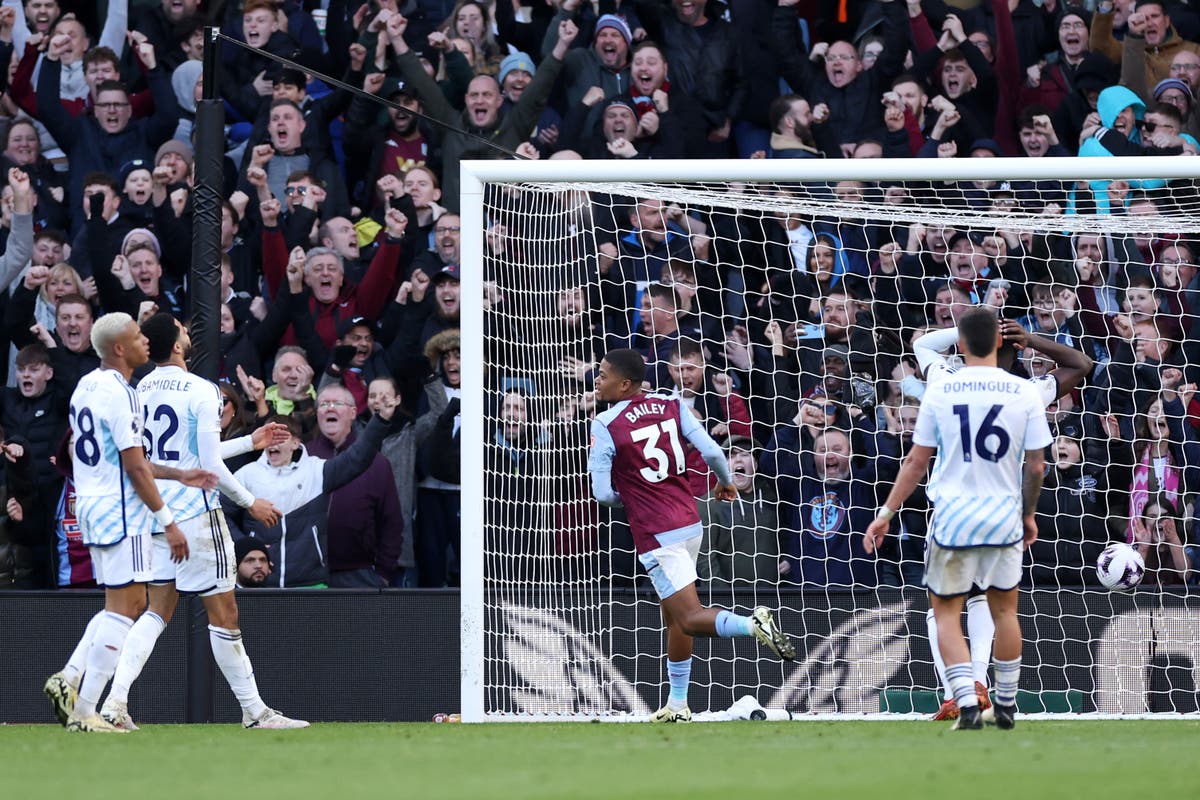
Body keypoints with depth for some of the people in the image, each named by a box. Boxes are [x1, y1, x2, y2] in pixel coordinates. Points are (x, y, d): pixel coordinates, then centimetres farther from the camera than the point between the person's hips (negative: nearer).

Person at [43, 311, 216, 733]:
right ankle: (84, 711, -7)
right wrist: (169, 523, -14)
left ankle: (69, 679, 5)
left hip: (90, 506, 10)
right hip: (120, 510, -10)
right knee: (122, 608, -5)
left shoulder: (86, 386, 13)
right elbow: (135, 468, -18)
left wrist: (179, 475, 20)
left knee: (131, 604, 16)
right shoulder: (118, 394, -17)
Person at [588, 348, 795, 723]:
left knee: (690, 618, -7)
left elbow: (603, 493, -12)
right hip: (690, 522, 7)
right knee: (673, 616, 17)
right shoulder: (671, 405, 2)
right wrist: (726, 482, 19)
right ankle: (678, 706, 22)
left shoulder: (605, 425, -12)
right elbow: (711, 451, -1)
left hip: (656, 535, -7)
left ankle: (753, 624, -32)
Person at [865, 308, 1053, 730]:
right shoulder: (1024, 393, -3)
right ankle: (1006, 704, 27)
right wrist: (1029, 514, 17)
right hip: (1004, 517, 1)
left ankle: (968, 704, -9)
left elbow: (916, 462, -1)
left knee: (946, 612, 8)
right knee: (1004, 610, 18)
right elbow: (1035, 465, 2)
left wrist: (886, 513, 7)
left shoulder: (939, 392, -4)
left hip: (953, 518, -1)